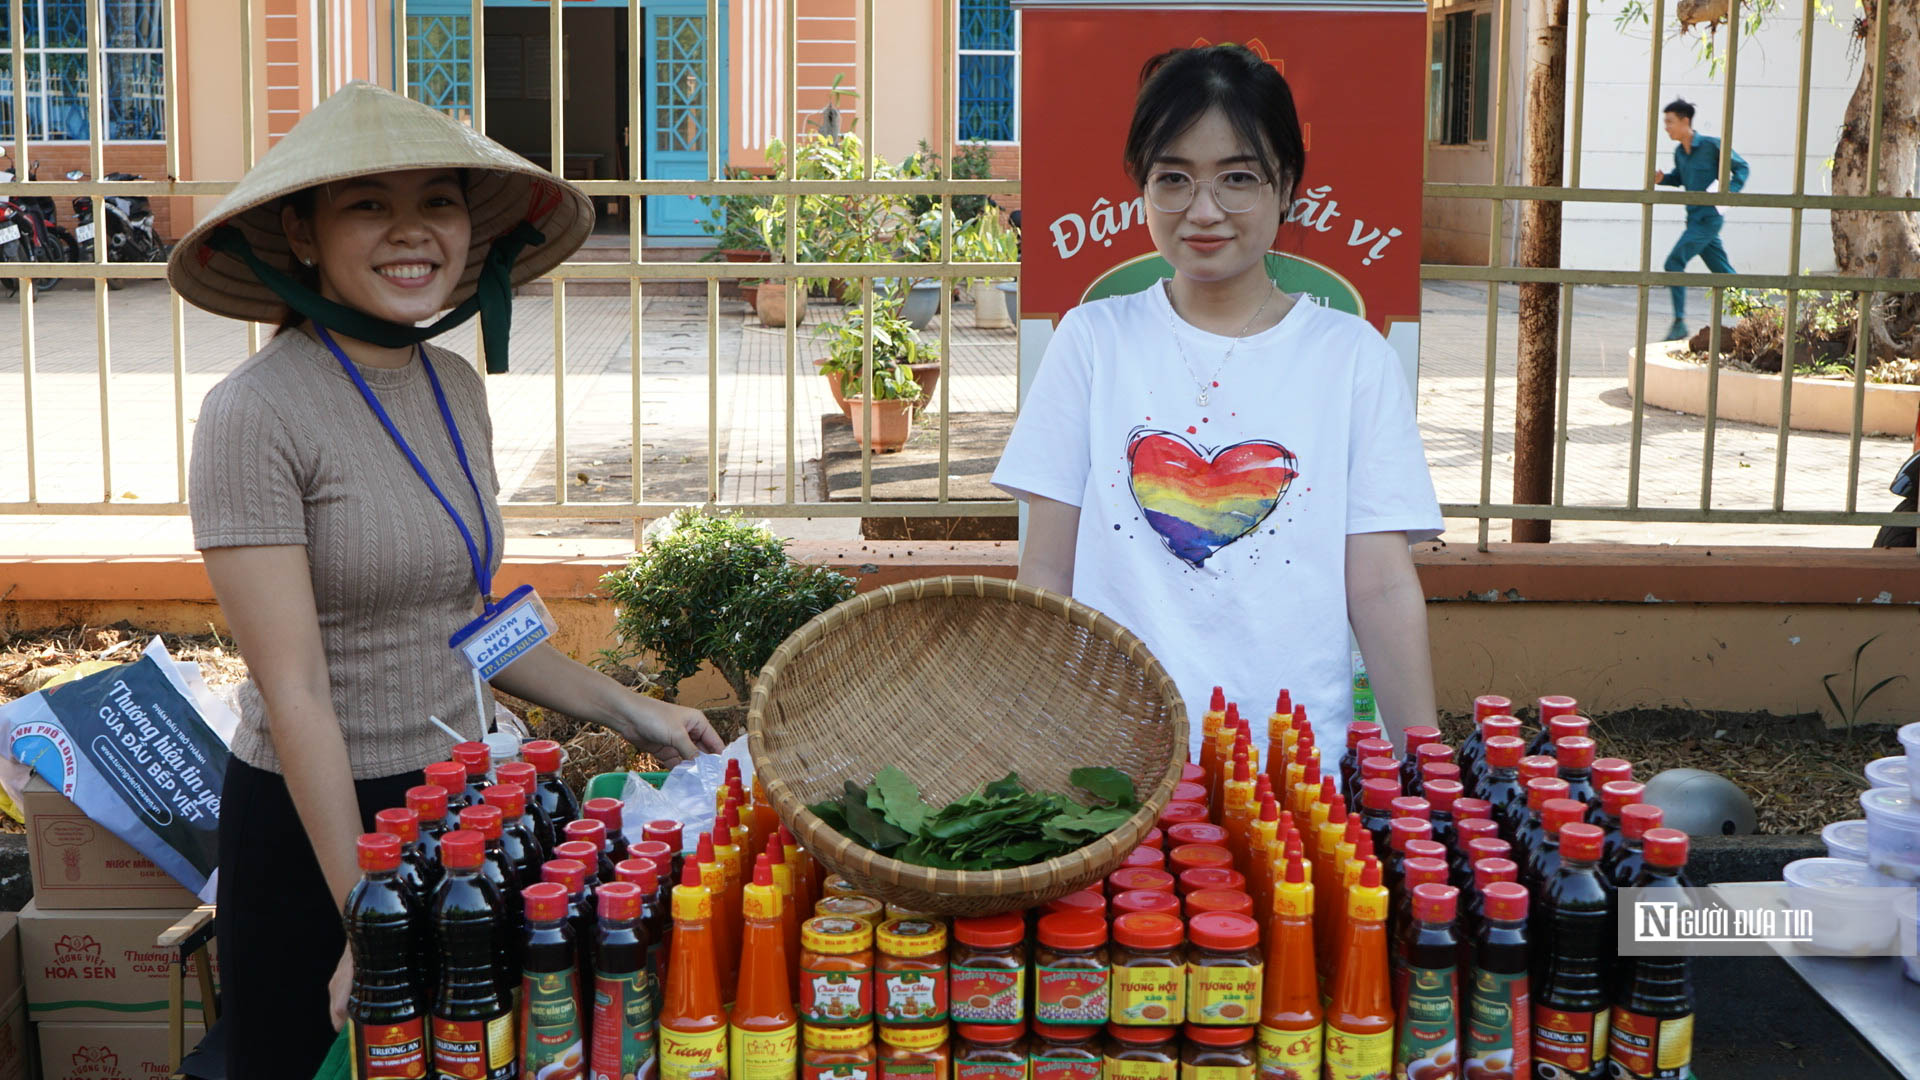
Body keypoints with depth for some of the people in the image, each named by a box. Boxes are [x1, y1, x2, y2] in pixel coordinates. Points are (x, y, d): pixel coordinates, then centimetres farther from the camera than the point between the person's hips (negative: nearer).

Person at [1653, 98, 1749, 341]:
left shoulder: (1711, 145, -11)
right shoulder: (1679, 152, 10)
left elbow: (1741, 167, -3)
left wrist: (1730, 193, -17)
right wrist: (1662, 179, 4)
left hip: (1709, 218, -8)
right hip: (1695, 219, 8)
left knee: (1674, 262, -15)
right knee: (1723, 272, 12)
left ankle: (1679, 322, -12)